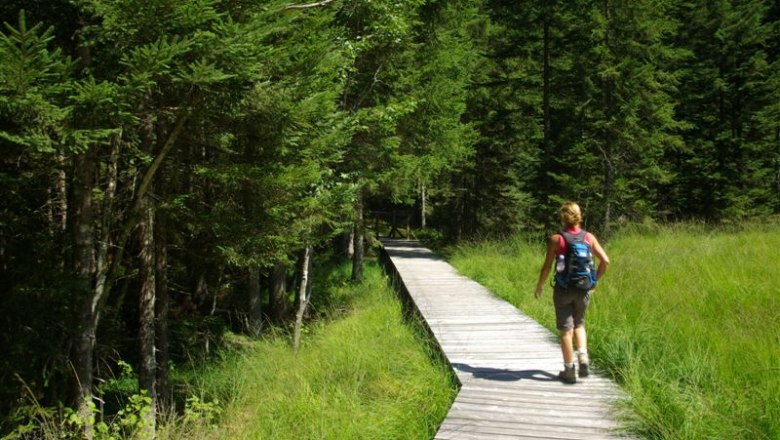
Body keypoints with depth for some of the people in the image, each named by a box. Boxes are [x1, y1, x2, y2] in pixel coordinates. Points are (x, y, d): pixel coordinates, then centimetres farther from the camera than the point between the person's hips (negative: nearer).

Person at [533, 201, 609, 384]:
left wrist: (539, 287, 4)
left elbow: (547, 267, -9)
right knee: (579, 324, 24)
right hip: (584, 289, 3)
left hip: (563, 289, -3)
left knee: (566, 329, 7)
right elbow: (605, 261, -3)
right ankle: (583, 356, 4)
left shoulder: (556, 239, -10)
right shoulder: (589, 237, -1)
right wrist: (594, 281, 11)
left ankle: (569, 370, 12)